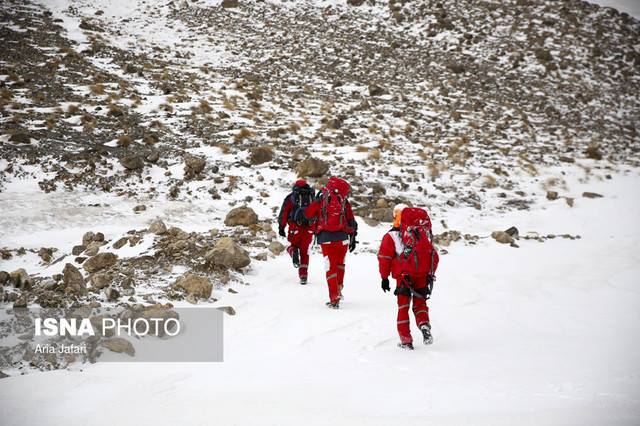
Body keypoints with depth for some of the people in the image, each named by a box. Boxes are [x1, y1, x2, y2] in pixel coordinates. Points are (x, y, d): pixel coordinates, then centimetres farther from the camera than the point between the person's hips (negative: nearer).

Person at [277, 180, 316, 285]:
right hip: (309, 228, 2)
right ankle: (303, 275, 1)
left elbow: (283, 213, 2)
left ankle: (294, 252, -18)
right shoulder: (313, 197, 14)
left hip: (295, 228, -2)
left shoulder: (291, 197, 7)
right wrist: (317, 229, 20)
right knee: (305, 252, 8)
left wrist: (281, 227, 4)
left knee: (291, 246, 18)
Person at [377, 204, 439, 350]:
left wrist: (384, 277, 6)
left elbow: (384, 258, -1)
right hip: (423, 276, 2)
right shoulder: (422, 234, 13)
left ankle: (406, 341, 3)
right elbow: (434, 256, 15)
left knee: (403, 306, 7)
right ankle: (424, 324, -16)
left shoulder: (390, 236, 2)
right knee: (420, 303, 14)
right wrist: (431, 274, 23)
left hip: (404, 276, -2)